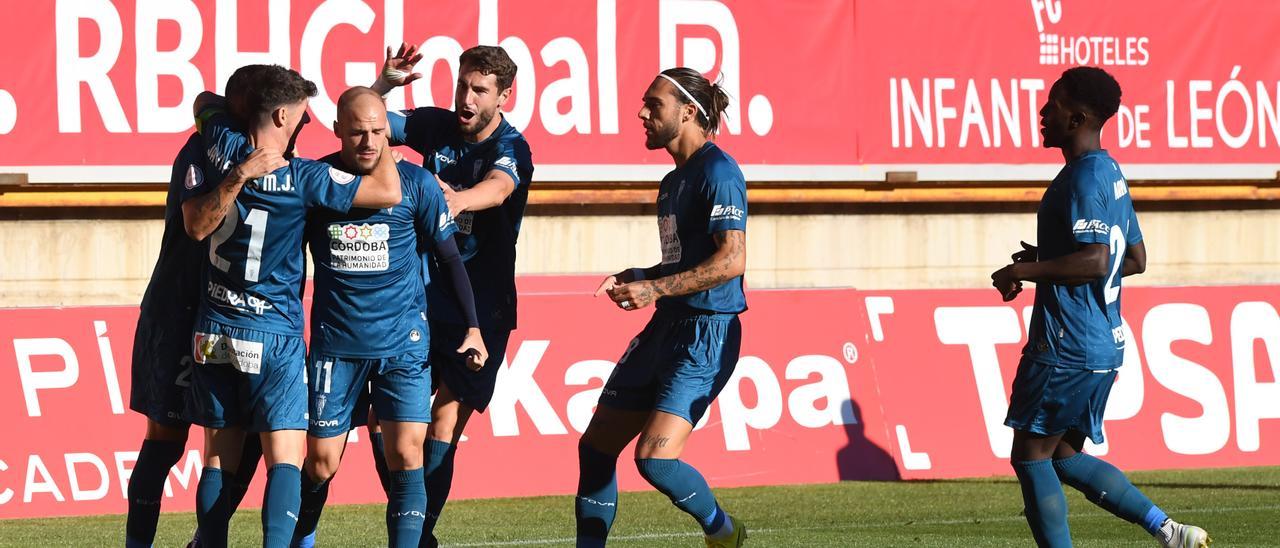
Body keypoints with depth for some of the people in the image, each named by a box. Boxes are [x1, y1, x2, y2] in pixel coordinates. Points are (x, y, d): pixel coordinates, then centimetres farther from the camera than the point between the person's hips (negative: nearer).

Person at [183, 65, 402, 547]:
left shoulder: (222, 146, -4)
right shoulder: (303, 178, -12)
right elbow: (388, 192, -8)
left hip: (213, 334, 4)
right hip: (274, 335, -4)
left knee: (217, 460, 9)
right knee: (285, 462, -6)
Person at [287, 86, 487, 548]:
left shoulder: (415, 184, -3)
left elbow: (449, 256, 7)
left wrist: (473, 326, 4)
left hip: (403, 340, 0)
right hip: (334, 342, 0)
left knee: (406, 453, -11)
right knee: (321, 460, 3)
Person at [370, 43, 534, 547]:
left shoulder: (510, 149, -13)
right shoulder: (436, 126, 1)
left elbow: (497, 189, -36)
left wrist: (458, 200, -58)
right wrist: (385, 83, -21)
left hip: (480, 309, -4)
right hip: (422, 297, 4)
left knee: (443, 426, -8)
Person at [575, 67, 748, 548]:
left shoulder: (717, 171, -12)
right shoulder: (673, 182, 18)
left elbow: (732, 260, -22)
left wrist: (655, 288, -21)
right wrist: (634, 278, 9)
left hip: (706, 333, -10)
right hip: (666, 328, 10)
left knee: (655, 457, -18)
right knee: (596, 446, 7)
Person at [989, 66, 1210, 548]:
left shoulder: (1083, 178, -15)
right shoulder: (1110, 174, 15)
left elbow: (1094, 260, -26)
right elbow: (1135, 260, 22)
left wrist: (1023, 272, -16)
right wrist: (1048, 262, 22)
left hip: (1066, 346, -10)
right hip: (1103, 345, 10)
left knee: (1030, 456, -2)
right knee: (1065, 458, 15)